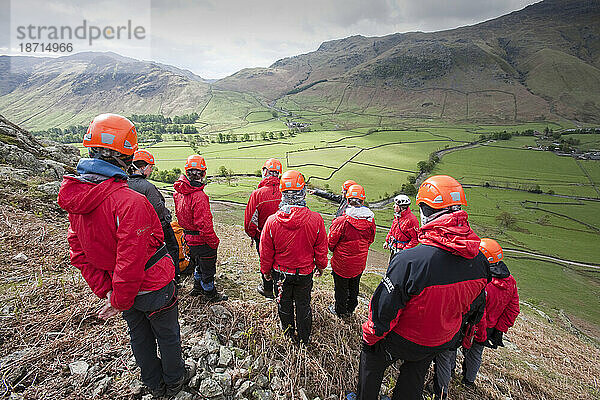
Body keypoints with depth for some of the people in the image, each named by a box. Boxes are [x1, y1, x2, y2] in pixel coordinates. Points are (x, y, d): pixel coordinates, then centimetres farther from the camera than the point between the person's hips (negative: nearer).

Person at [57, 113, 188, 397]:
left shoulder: (76, 197, -7)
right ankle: (174, 381, 44)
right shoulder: (130, 202, -33)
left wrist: (105, 290, 2)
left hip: (125, 289, 7)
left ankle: (154, 384, 50)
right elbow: (131, 260, -30)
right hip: (154, 288, -7)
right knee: (167, 336, 19)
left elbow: (79, 252, -1)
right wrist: (119, 300, -14)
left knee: (139, 337, 26)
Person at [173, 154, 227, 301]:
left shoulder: (179, 192, -3)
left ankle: (198, 287, 47)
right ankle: (210, 293, 33)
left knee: (199, 264, 28)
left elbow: (179, 215, 9)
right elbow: (204, 223, -27)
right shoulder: (199, 196, -29)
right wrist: (214, 241, -15)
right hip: (202, 240, -8)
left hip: (189, 238, 8)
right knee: (207, 267, 13)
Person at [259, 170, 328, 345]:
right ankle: (304, 338, 42)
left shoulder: (272, 221, -22)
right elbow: (321, 249, -8)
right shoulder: (316, 219, -23)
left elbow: (266, 252, -8)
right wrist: (320, 266, 11)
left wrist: (266, 271, 10)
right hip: (305, 273, 0)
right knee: (303, 306, 22)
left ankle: (289, 334, 47)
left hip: (281, 273, 0)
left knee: (284, 305, 24)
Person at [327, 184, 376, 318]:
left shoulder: (342, 221, -27)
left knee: (341, 288, 17)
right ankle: (350, 309, 45)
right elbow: (371, 239, 3)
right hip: (360, 263, 5)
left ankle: (340, 311, 36)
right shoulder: (370, 220, -13)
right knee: (354, 287, 25)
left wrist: (335, 251, 5)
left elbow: (331, 241, -16)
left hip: (342, 262, -5)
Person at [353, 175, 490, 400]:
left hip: (402, 341, -5)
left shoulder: (410, 261, -39)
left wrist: (369, 336, -7)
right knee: (413, 381, 30)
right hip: (443, 342, 5)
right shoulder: (479, 261, -17)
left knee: (370, 359, 24)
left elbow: (384, 310, -27)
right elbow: (471, 306, 2)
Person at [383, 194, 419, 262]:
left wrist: (405, 249, -22)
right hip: (393, 247, 8)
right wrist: (387, 241, 16)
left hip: (402, 249, -8)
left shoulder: (411, 219, -23)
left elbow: (416, 239, -20)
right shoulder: (397, 216, 3)